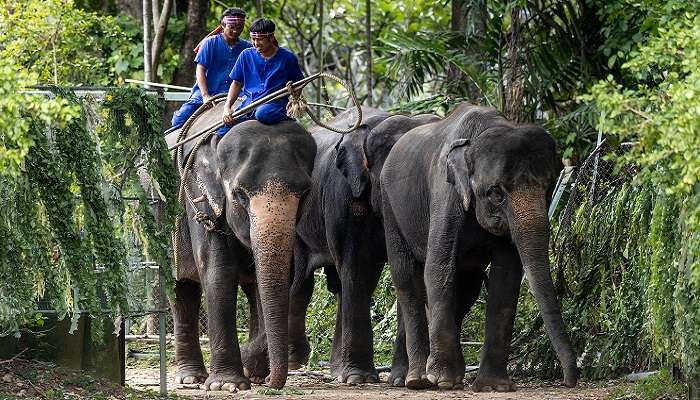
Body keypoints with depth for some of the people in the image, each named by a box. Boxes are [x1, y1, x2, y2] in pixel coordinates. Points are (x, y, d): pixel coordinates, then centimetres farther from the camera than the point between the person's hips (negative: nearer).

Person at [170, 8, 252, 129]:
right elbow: (200, 70, -7)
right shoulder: (211, 42, -2)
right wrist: (205, 96, -16)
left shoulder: (247, 48, 6)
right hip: (205, 92, -2)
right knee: (179, 120, -17)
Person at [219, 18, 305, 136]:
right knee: (222, 132, -20)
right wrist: (227, 107, 0)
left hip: (274, 103, -3)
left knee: (262, 114, -41)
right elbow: (237, 84, 14)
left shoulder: (287, 58, 2)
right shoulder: (246, 55, 10)